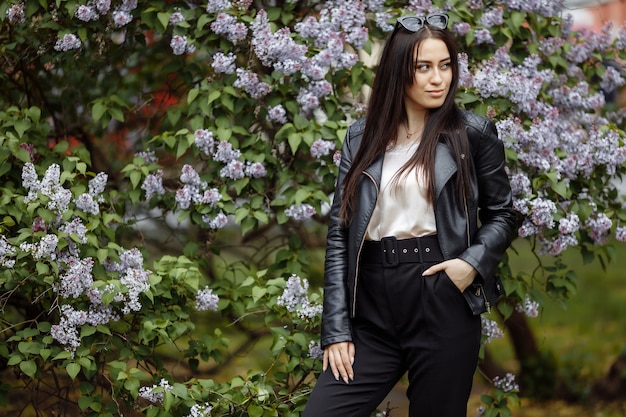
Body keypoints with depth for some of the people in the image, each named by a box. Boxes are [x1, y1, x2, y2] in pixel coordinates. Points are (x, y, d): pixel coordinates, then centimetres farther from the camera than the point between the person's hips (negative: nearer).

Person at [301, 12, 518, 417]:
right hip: (372, 311, 2)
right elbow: (339, 232, 6)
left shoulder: (474, 133, 2)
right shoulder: (363, 137, 8)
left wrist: (473, 263, -12)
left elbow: (502, 215, 10)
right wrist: (336, 329, -1)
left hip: (442, 305, -2)